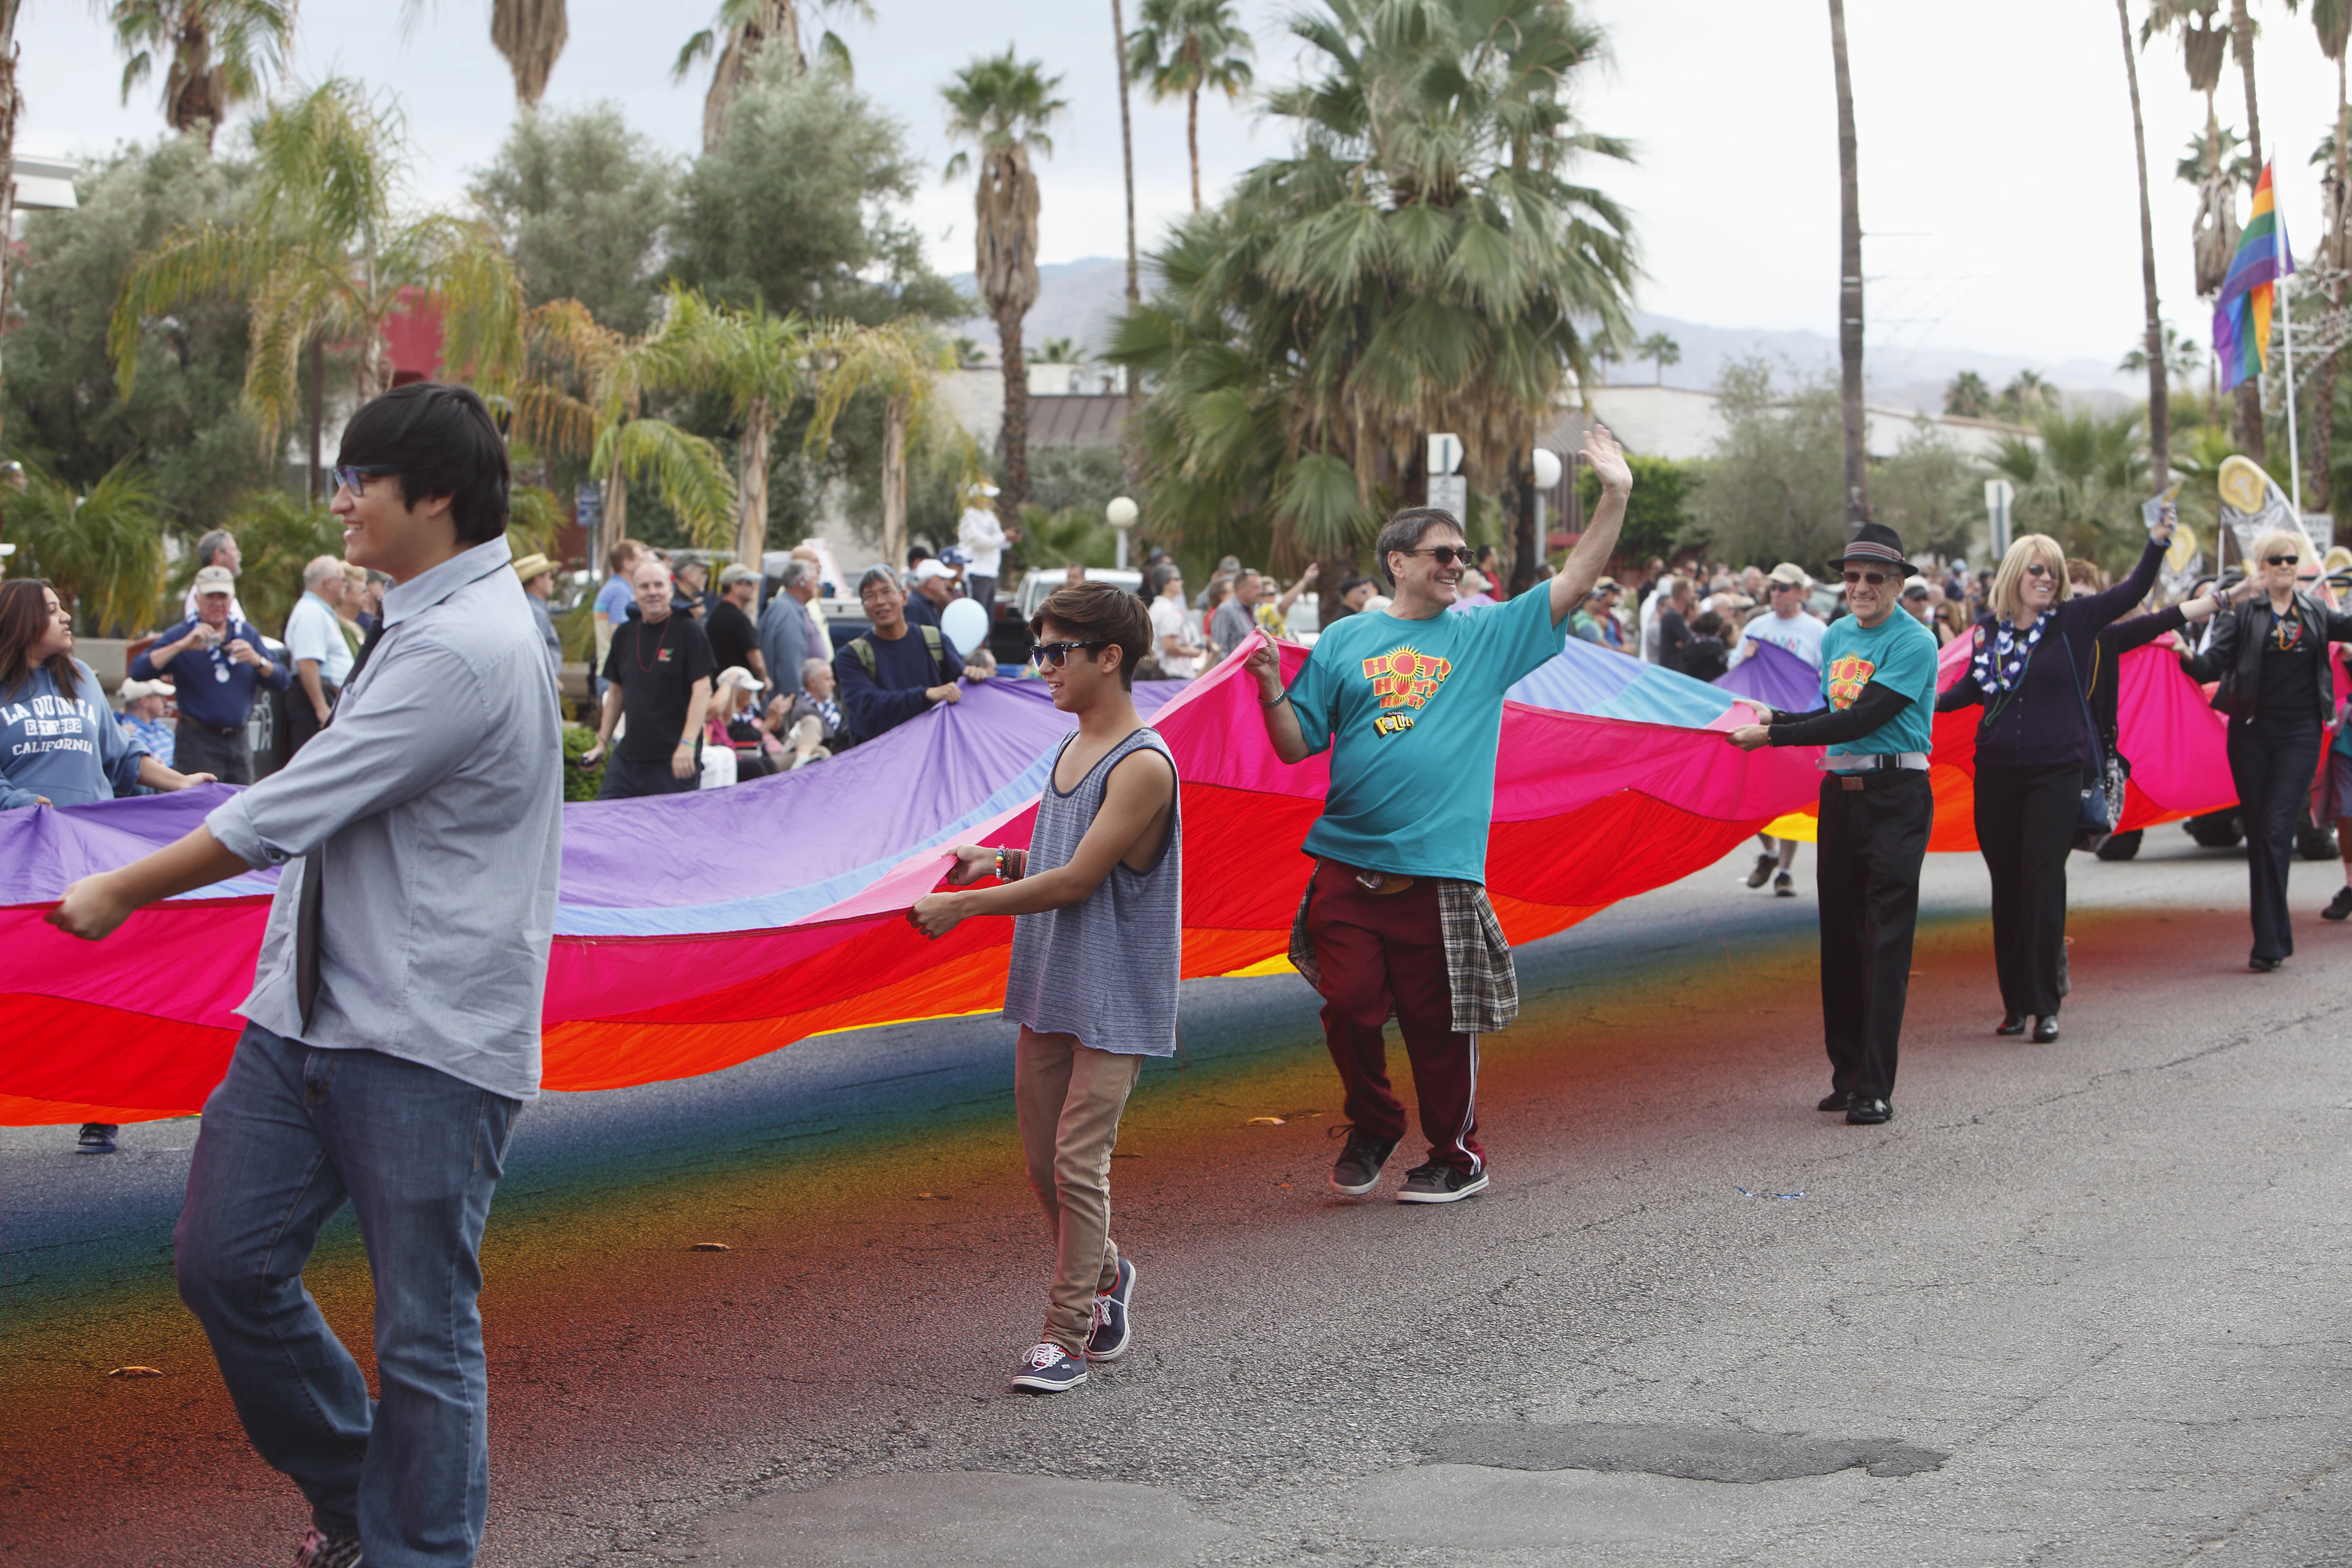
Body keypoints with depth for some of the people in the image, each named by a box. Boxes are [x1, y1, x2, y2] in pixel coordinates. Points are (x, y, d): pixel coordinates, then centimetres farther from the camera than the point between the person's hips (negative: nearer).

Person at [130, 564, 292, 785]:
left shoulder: (248, 635, 12)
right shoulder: (181, 635, 0)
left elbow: (283, 681, 5)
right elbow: (138, 671, -14)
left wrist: (257, 660, -14)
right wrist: (182, 646, -22)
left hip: (239, 741, 4)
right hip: (199, 741, -4)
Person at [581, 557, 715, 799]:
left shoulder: (688, 631, -5)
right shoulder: (625, 634, 12)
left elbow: (702, 689, -11)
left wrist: (687, 744, -20)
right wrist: (602, 743, 17)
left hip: (674, 761, -5)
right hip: (628, 757, 6)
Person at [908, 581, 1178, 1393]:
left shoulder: (1142, 765, -16)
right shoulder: (1068, 751, 12)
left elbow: (1079, 879, -19)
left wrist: (963, 906, -16)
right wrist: (1001, 862, 1)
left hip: (1115, 1000, -8)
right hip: (1048, 991, 8)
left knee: (1078, 1160, -8)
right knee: (1042, 1159, 12)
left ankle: (1066, 1334, -1)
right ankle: (1103, 1274, 34)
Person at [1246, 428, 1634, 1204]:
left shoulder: (1487, 636, 9)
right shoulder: (1345, 642, 9)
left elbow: (1575, 583, 2)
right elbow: (1295, 745, 8)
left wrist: (1615, 497, -6)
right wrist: (1270, 687, -10)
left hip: (1440, 869, 0)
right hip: (1348, 866, 1)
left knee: (1438, 1022, 3)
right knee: (1350, 1006, -3)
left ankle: (1458, 1155, 20)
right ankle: (1371, 1128, 22)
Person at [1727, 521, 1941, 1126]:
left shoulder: (1913, 642, -11)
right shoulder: (1837, 636, 14)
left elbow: (1863, 719, -18)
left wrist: (1773, 735, -17)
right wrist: (1769, 717, 16)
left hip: (1895, 798, -7)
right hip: (1840, 794, 7)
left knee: (1884, 940, -10)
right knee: (1839, 936, 9)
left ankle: (1875, 1089, -11)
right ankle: (1846, 1073, 18)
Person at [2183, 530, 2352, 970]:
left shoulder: (2315, 612, 11)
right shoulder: (2244, 611, 3)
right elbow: (2216, 661, -7)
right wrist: (2189, 658, -26)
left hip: (2299, 732, 0)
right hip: (2252, 732, 0)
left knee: (2276, 832, -10)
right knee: (2258, 834, 4)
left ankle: (2269, 944, -11)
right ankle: (2274, 938, 14)